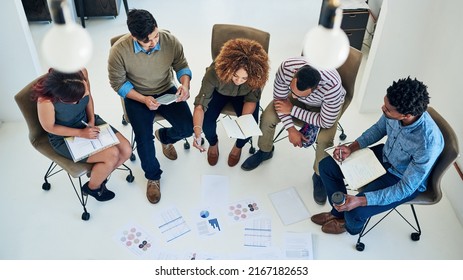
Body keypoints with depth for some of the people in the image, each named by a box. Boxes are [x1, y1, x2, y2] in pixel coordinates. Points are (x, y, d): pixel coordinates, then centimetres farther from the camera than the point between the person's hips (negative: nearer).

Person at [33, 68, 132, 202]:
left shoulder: (81, 72, -24)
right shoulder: (45, 100, -35)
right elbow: (49, 127, -16)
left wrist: (92, 120, -11)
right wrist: (81, 133, -22)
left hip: (88, 121, 5)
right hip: (65, 137, -5)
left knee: (126, 150, -7)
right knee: (112, 155, -21)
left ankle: (100, 174, 22)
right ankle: (92, 187, 10)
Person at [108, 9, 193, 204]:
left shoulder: (170, 41, -19)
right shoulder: (119, 50, -24)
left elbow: (182, 66, -3)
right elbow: (118, 83, -12)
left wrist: (185, 84, -25)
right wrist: (143, 99, -25)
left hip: (167, 91, 2)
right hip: (137, 96, -2)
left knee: (188, 127, -14)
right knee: (144, 139, -19)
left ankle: (164, 137, 24)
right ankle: (153, 176, 10)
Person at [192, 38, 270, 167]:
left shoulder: (257, 76, -37)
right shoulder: (214, 72, -40)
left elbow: (251, 99, -19)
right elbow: (200, 104, -36)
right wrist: (197, 133, -50)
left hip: (243, 95, 1)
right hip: (219, 92, 0)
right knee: (206, 119, -22)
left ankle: (238, 146, 17)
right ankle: (213, 143, 15)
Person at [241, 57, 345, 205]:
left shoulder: (332, 86, -45)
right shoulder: (286, 67, -38)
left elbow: (327, 122, -32)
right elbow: (279, 99, -20)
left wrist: (293, 110, -30)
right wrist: (291, 129, -24)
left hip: (325, 105, -2)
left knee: (325, 139, -27)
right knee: (267, 118, -17)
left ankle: (319, 175, 3)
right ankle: (265, 151, 15)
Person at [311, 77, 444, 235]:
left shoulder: (428, 143, -39)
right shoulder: (395, 110, -23)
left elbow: (406, 188, -29)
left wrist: (361, 201, -36)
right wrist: (351, 148, -12)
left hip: (405, 181, -6)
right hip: (384, 156, 6)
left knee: (356, 211, -21)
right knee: (327, 166, -2)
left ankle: (350, 226, 19)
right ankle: (339, 211, 23)